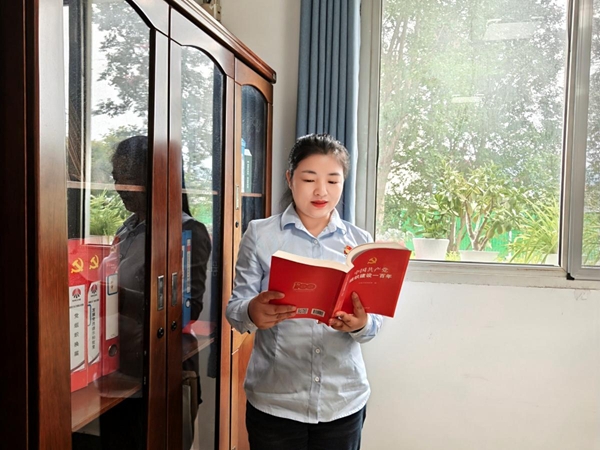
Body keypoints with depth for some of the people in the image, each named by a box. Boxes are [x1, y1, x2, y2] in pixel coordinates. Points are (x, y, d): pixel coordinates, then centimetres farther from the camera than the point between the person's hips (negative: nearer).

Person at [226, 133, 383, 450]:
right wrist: (253, 314, -28)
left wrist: (361, 324, -22)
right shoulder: (260, 234, -5)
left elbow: (374, 321, 1)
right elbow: (235, 309, -5)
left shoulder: (360, 242, 1)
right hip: (274, 400, -1)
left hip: (344, 400, 2)